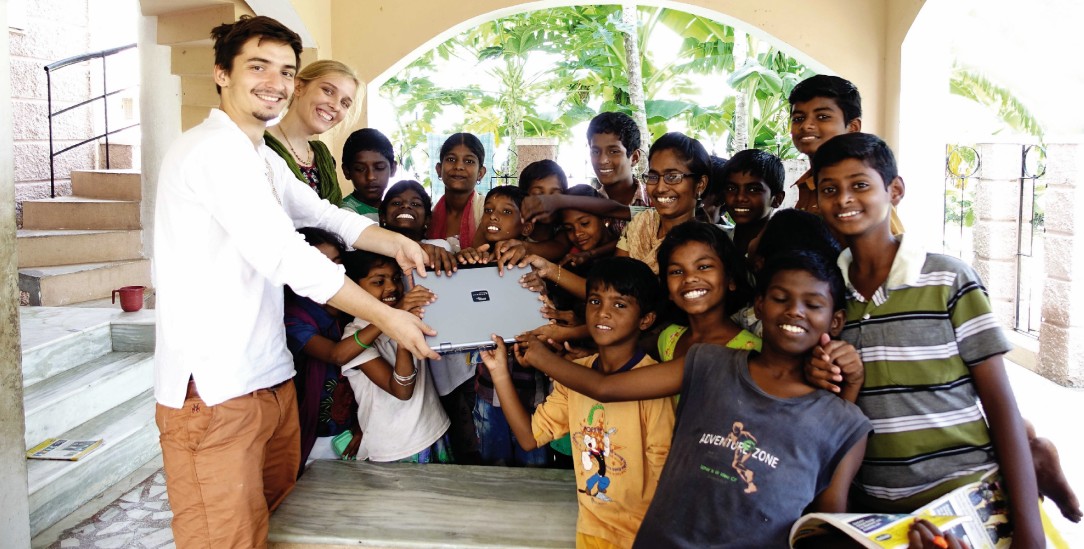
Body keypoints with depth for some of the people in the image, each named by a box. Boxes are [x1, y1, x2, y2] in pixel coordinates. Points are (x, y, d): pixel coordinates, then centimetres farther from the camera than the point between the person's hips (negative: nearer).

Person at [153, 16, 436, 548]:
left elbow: (323, 213, 20)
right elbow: (284, 257, -21)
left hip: (269, 377, 9)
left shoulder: (265, 159, 18)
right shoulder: (212, 149, -15)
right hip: (213, 392, -9)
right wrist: (387, 317, -16)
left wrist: (395, 242, 0)